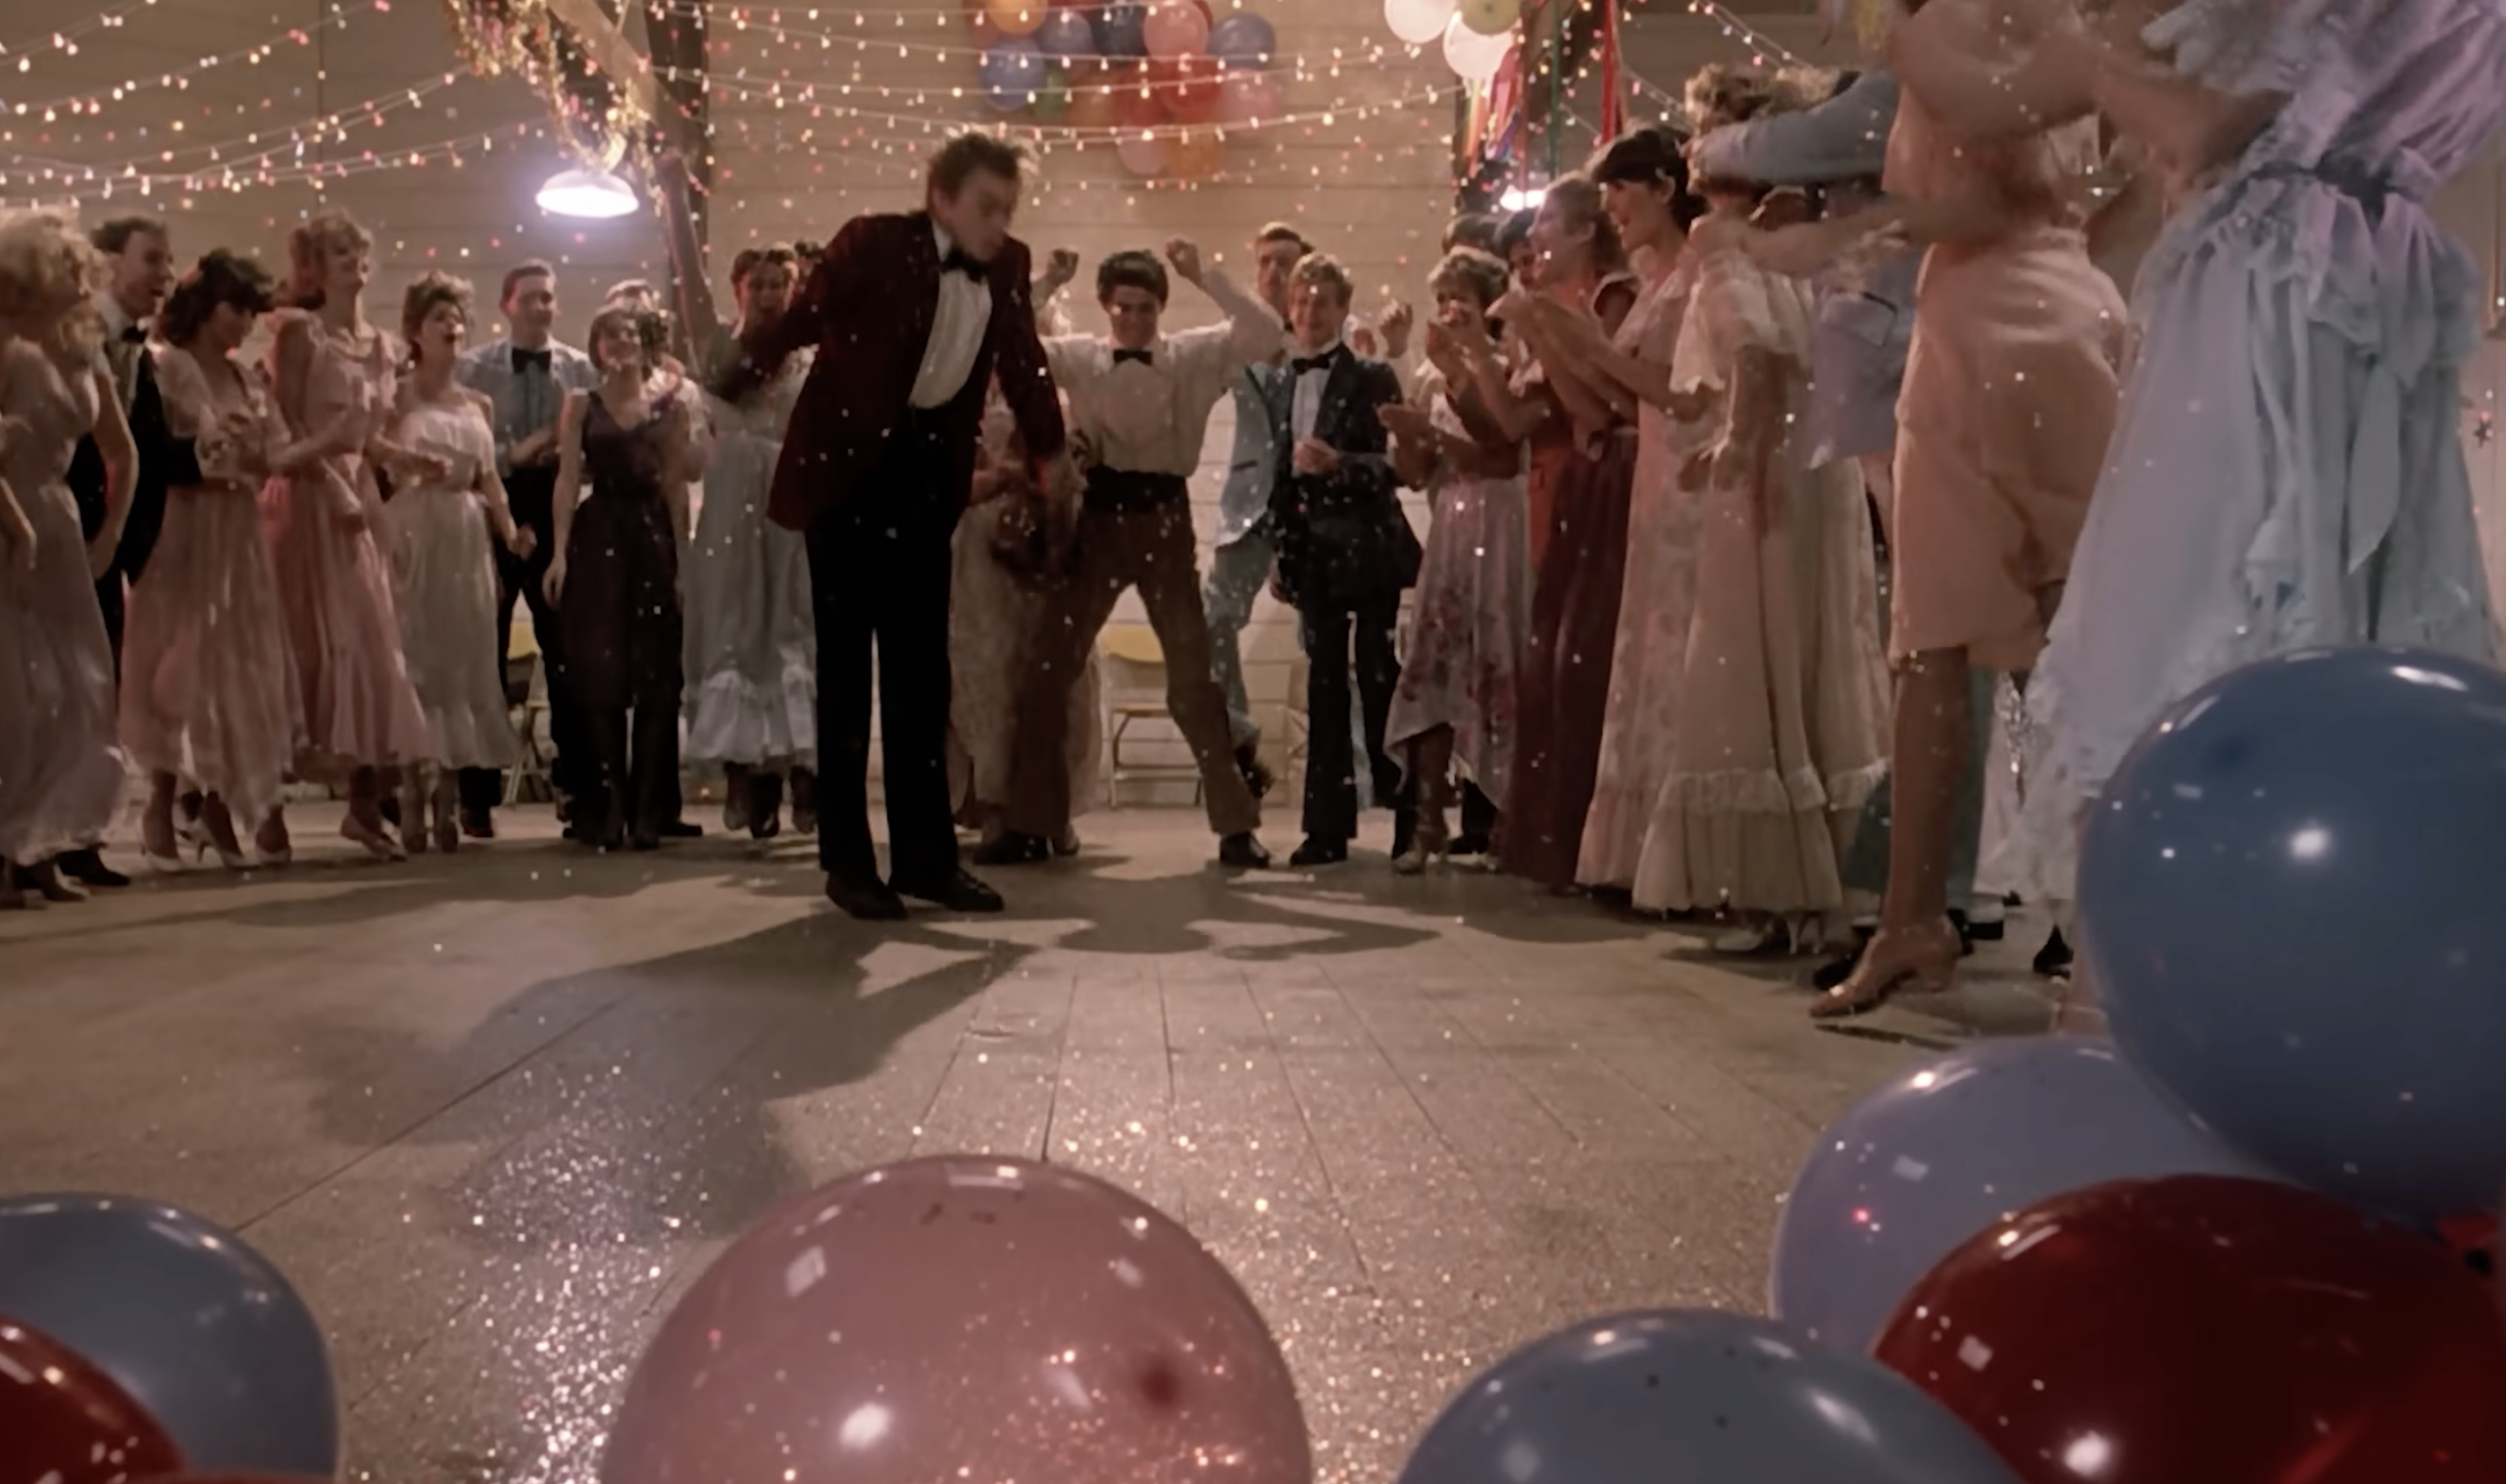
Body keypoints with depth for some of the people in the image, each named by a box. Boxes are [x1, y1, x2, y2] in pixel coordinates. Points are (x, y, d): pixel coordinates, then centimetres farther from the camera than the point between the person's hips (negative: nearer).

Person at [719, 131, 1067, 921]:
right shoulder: (874, 242, -11)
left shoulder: (1009, 267, 4)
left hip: (927, 475, 5)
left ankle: (926, 855, 13)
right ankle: (848, 861, 8)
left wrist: (1049, 451, 21)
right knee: (846, 665, 1)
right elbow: (799, 321, -11)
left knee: (921, 669, 7)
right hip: (847, 467, -5)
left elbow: (1022, 358, 16)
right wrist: (726, 381, -17)